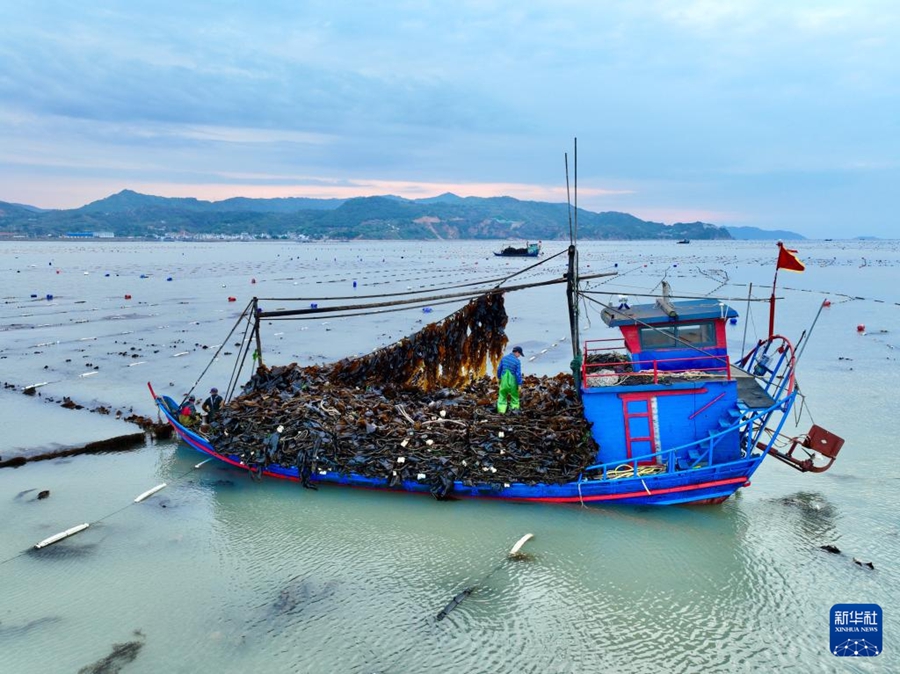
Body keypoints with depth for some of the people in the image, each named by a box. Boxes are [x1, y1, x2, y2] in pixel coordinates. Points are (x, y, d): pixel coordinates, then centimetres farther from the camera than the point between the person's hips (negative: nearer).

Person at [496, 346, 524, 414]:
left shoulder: (504, 358, 1)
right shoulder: (517, 361, -13)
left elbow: (499, 369, 8)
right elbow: (518, 374, -14)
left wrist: (499, 377, 24)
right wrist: (519, 384, -7)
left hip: (503, 381, 3)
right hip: (512, 382, -3)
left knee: (502, 397, 9)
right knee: (514, 397, 12)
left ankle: (501, 411, 4)